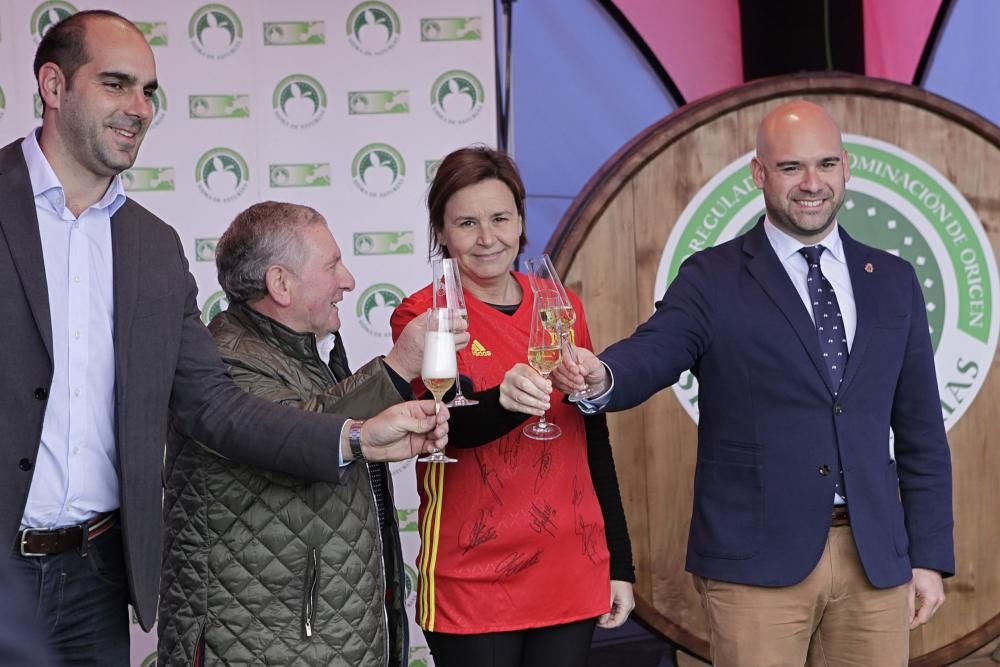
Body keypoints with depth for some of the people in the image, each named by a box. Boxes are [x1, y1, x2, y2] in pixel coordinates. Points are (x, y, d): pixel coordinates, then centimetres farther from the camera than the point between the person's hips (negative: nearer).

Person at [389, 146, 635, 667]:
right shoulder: (422, 316, -6)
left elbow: (594, 442, 11)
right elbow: (446, 425, -22)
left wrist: (619, 564, 11)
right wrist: (503, 401, -43)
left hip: (571, 573, 4)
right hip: (472, 581, -4)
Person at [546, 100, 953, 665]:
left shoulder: (894, 281, 10)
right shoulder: (712, 279, 0)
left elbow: (920, 430, 12)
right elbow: (651, 355, -16)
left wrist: (930, 555, 8)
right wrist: (599, 376, -39)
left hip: (876, 559, 4)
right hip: (757, 558, -3)